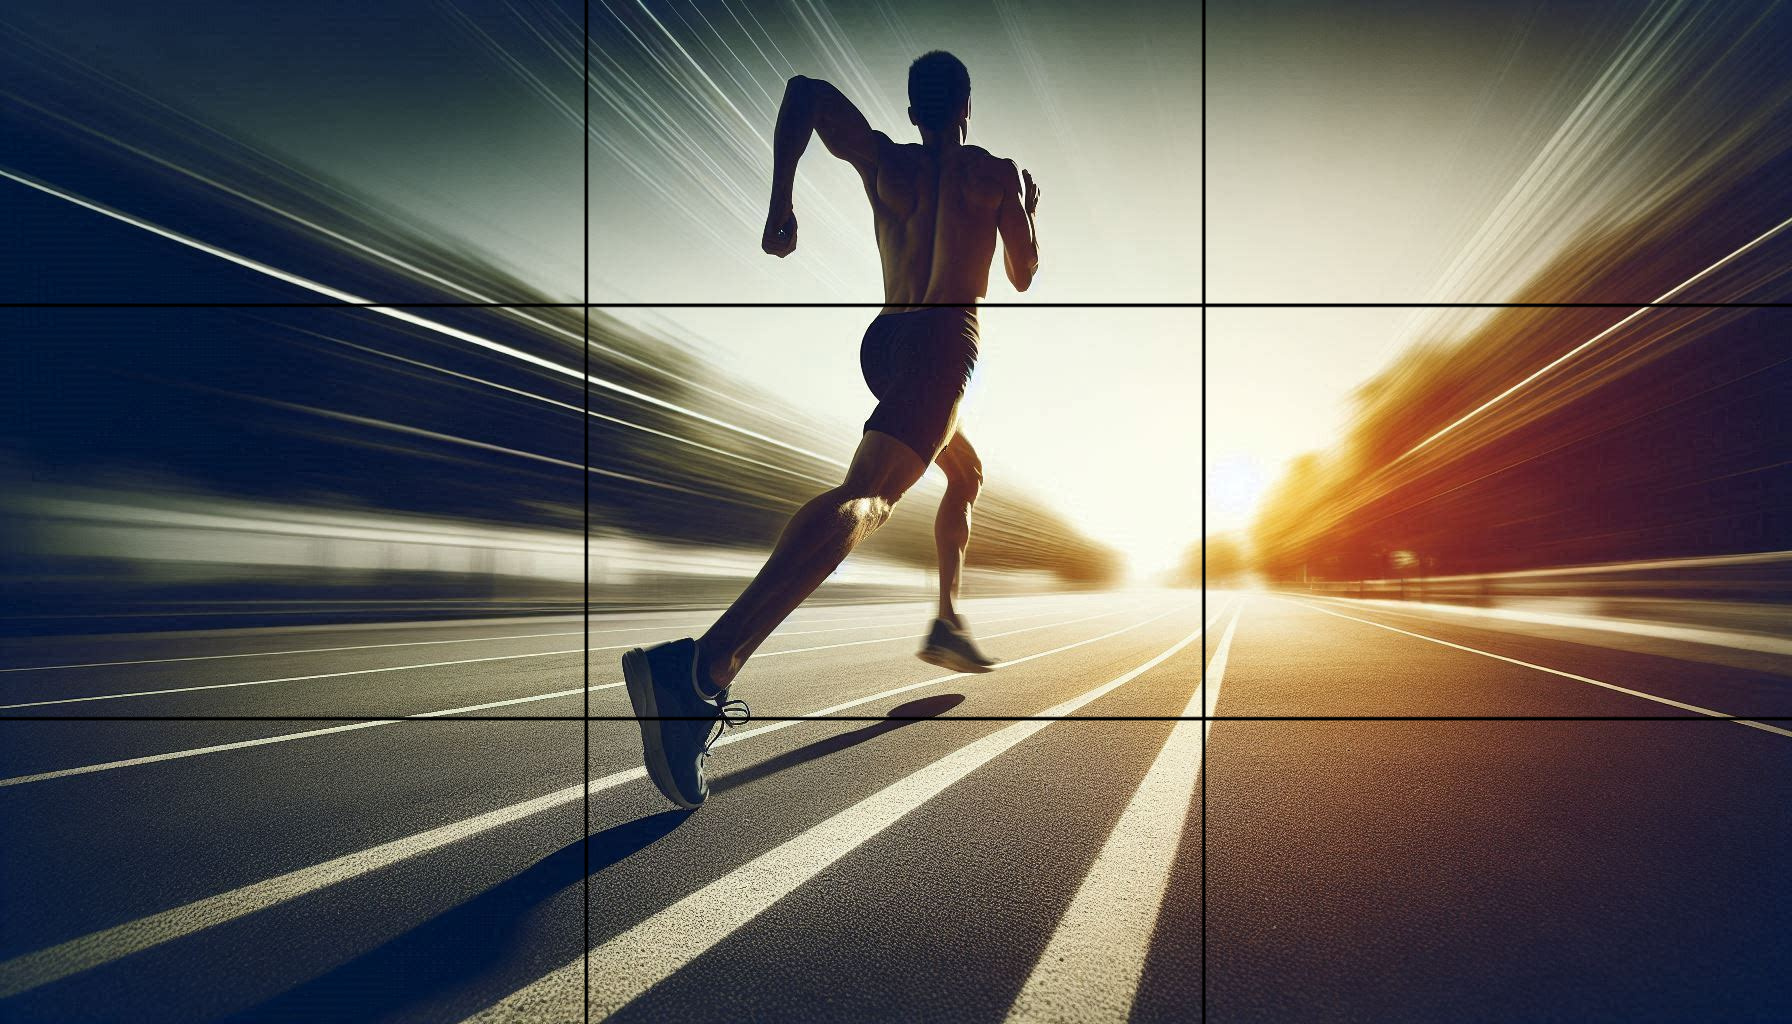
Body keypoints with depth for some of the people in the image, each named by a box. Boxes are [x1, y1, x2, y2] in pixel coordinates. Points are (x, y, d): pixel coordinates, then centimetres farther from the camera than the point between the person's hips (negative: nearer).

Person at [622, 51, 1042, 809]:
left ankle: (948, 622, 29)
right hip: (943, 336, -7)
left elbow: (805, 88, 4)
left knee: (967, 474, 30)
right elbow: (1024, 277, 16)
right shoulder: (995, 173, 8)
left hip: (883, 340, 7)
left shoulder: (882, 161, 16)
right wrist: (1028, 209, 34)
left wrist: (780, 201, 3)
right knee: (865, 497, -27)